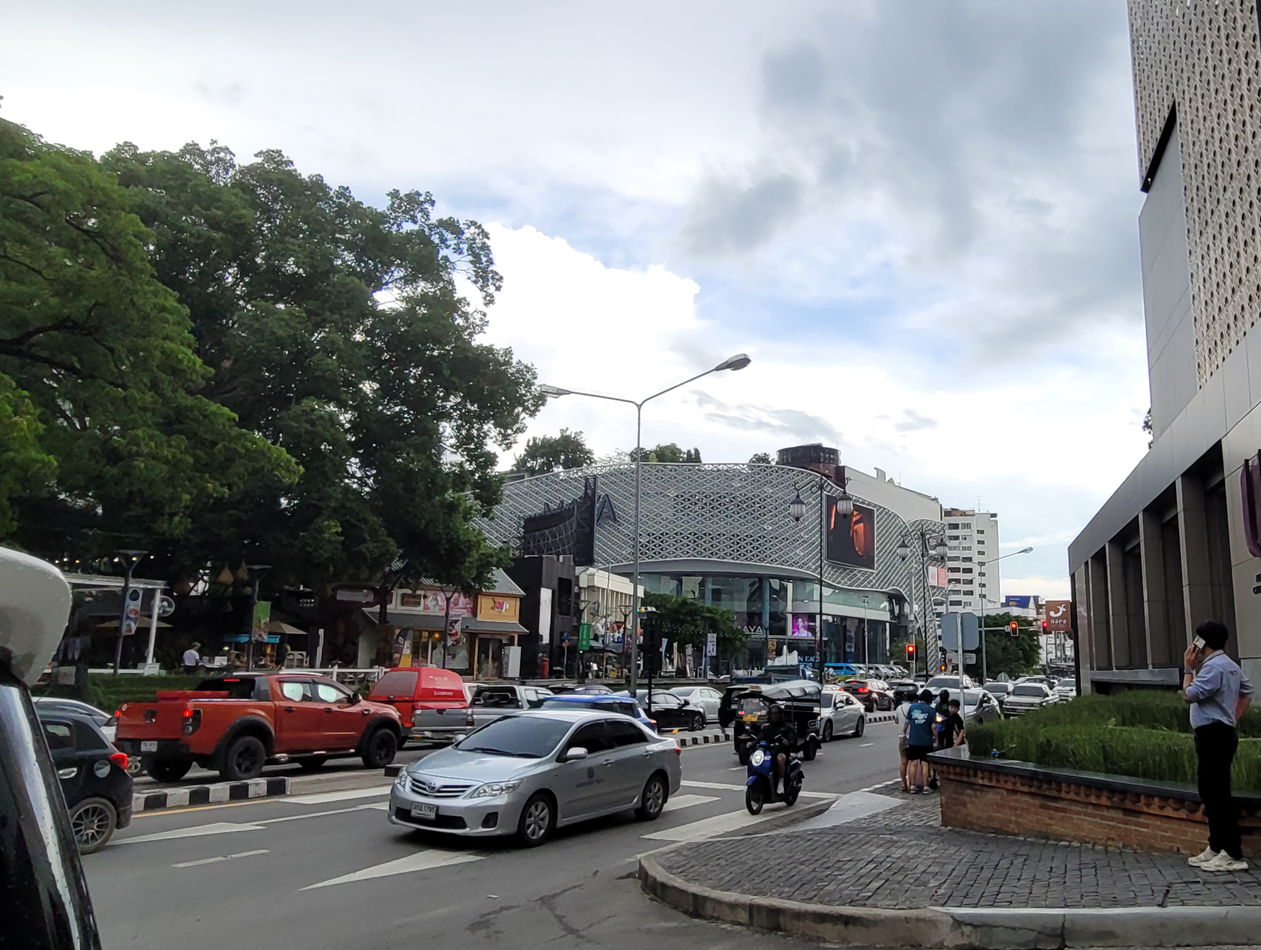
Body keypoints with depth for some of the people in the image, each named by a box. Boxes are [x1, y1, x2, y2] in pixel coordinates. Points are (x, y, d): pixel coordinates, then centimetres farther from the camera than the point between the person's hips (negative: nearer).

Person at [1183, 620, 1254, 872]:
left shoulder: (1214, 666, -18)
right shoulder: (1230, 666, 16)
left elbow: (1191, 695, -18)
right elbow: (1247, 692, 25)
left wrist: (1188, 669, -7)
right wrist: (1234, 719, 19)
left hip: (1214, 735, -11)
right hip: (1219, 733, 11)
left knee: (1217, 794, -8)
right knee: (1211, 792, 15)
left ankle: (1233, 854, -6)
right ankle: (1216, 847, 21)